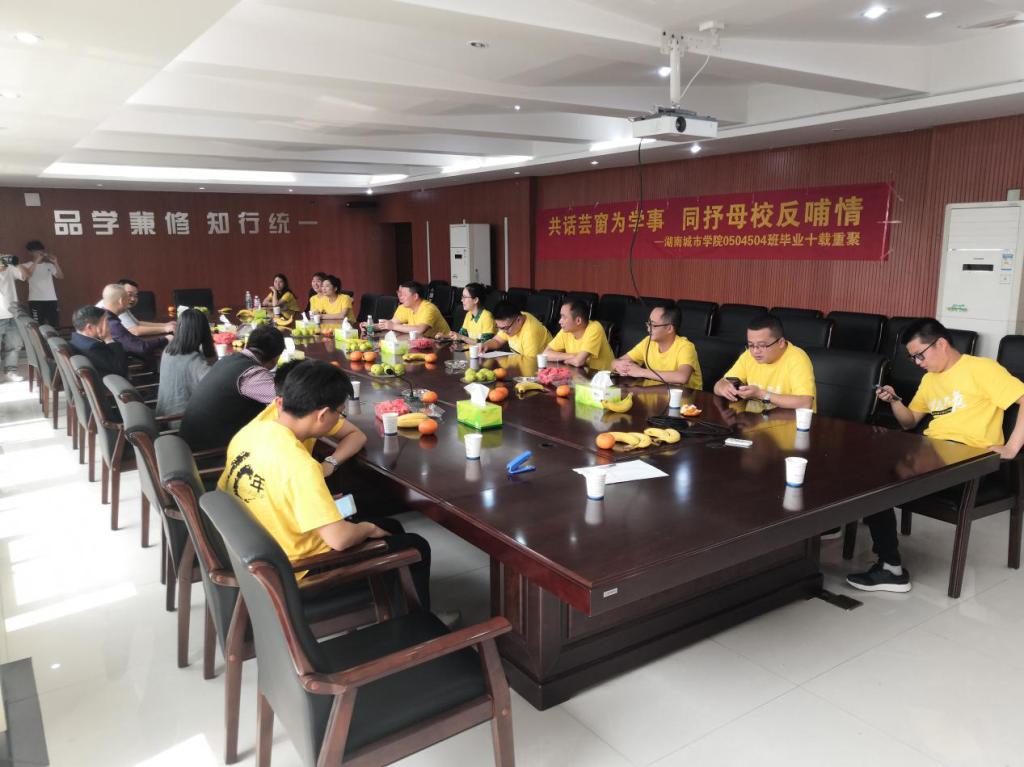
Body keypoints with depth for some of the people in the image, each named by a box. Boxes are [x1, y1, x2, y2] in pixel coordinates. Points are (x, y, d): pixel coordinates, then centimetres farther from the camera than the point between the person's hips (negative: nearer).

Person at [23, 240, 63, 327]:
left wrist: (55, 263, -8)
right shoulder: (28, 265, 3)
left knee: (54, 325, 4)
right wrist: (36, 261, -19)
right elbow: (27, 274, -18)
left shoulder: (49, 265, 11)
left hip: (51, 299, 3)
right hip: (36, 300, -3)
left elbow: (60, 277, 3)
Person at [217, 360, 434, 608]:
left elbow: (224, 492, 8)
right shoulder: (299, 465, -32)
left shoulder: (249, 431, -7)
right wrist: (368, 529, -9)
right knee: (415, 547, 7)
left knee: (391, 527, 22)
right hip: (302, 568, -8)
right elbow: (339, 539, -33)